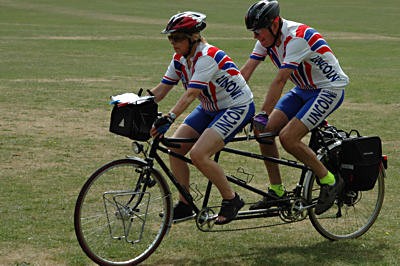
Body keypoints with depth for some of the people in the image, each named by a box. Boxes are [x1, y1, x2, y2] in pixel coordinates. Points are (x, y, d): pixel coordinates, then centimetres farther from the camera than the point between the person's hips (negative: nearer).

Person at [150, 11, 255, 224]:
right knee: (175, 148, -5)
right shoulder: (180, 59, -1)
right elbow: (160, 91, -1)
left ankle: (231, 200, -6)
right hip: (210, 108, 9)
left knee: (198, 154, -24)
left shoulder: (207, 56, -26)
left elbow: (191, 94, -36)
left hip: (237, 107, -9)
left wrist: (169, 118, -47)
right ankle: (185, 205, 8)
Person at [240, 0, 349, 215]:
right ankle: (276, 191, 6)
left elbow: (280, 80, -32)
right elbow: (245, 71, -5)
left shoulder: (296, 37, -28)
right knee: (264, 130, -6)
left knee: (288, 137, -21)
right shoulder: (267, 37, -3)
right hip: (303, 90, 9)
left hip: (329, 89, -9)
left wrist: (263, 115, -34)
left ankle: (329, 181, -4)